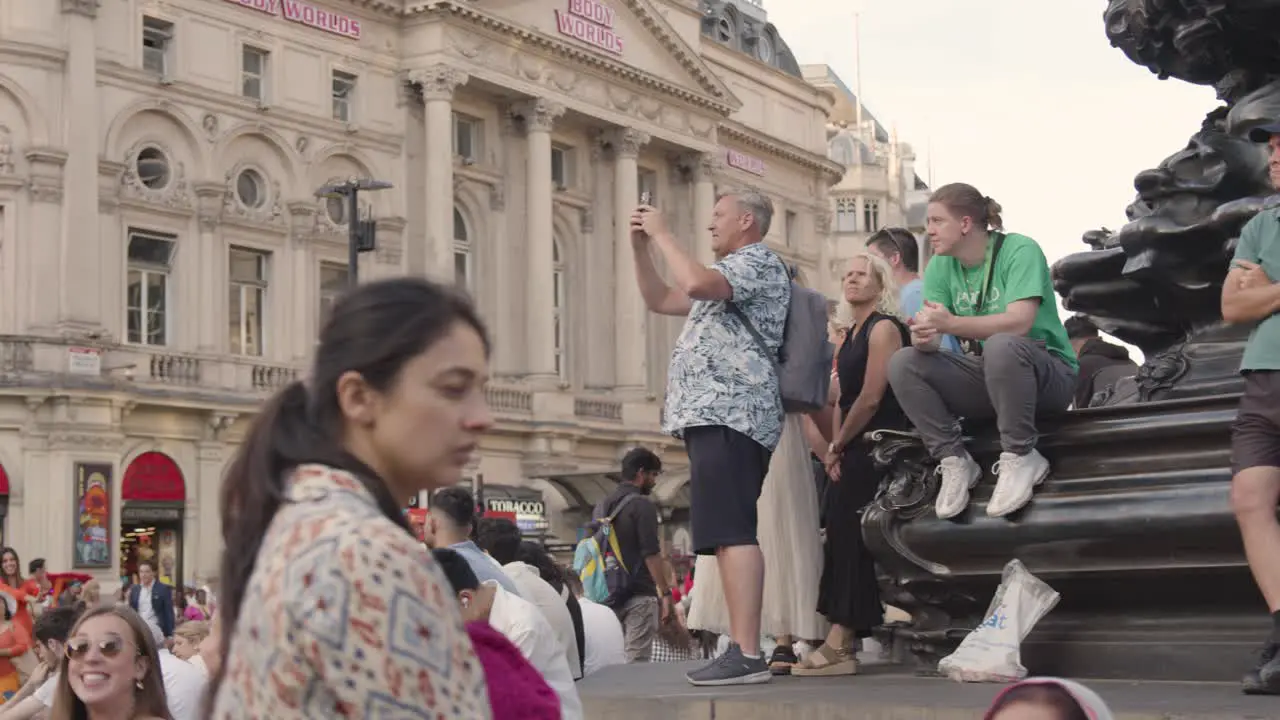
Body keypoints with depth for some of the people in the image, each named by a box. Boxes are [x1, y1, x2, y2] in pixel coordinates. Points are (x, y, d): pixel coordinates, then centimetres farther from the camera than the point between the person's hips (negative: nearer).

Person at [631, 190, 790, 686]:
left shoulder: (760, 262, -1)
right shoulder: (731, 274, 30)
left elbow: (696, 282, -20)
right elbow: (660, 300, 33)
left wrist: (662, 233, -7)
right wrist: (641, 246, 21)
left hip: (729, 413, -11)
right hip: (715, 415, 11)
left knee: (732, 533, -18)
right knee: (728, 535, 7)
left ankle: (746, 654, -24)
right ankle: (743, 649, 7)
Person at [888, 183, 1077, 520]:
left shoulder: (1019, 250, -15)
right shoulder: (941, 266, 3)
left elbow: (1019, 322, -29)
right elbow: (930, 334, -6)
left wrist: (950, 323, -35)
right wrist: (923, 338, -31)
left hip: (1048, 372, -6)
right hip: (985, 378, 6)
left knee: (1002, 345, -39)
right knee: (903, 363, -14)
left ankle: (1020, 457, -23)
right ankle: (954, 460, -11)